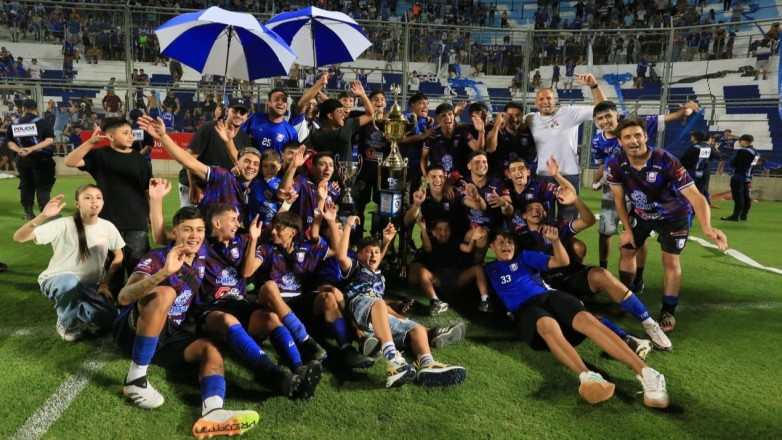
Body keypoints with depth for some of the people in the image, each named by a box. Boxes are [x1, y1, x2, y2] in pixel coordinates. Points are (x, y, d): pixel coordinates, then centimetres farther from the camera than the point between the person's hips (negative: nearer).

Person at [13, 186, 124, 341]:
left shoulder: (107, 227, -8)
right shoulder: (64, 225, -19)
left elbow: (118, 256, 7)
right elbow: (18, 237, -26)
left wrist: (104, 283, -2)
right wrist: (43, 216, -41)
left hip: (90, 285, 3)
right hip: (57, 280, -3)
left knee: (109, 318, -22)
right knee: (70, 282, -40)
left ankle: (80, 311, 14)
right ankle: (66, 324, -9)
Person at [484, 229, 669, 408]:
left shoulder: (523, 256, 27)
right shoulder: (489, 269, 25)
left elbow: (562, 262, 22)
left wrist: (555, 240, 3)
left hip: (549, 296, 3)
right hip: (524, 309, -3)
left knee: (585, 319, -30)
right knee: (548, 325, -42)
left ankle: (645, 372, -44)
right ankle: (586, 376, -66)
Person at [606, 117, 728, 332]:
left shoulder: (666, 161, -35)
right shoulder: (616, 165, -23)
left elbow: (695, 196, -40)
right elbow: (619, 199, -7)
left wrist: (707, 228, -55)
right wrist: (627, 229, -5)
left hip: (674, 215, -4)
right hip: (641, 213, 4)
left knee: (671, 260, -9)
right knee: (626, 250, 6)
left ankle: (668, 311, 6)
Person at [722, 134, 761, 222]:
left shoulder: (742, 151, -16)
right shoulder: (756, 153, 13)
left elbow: (733, 164, -17)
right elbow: (754, 164, 17)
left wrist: (732, 160, 5)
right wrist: (750, 180, 20)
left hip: (738, 177, -9)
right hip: (747, 177, 9)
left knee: (738, 196, -9)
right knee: (746, 196, 11)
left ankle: (735, 216, -10)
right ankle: (743, 215, 16)